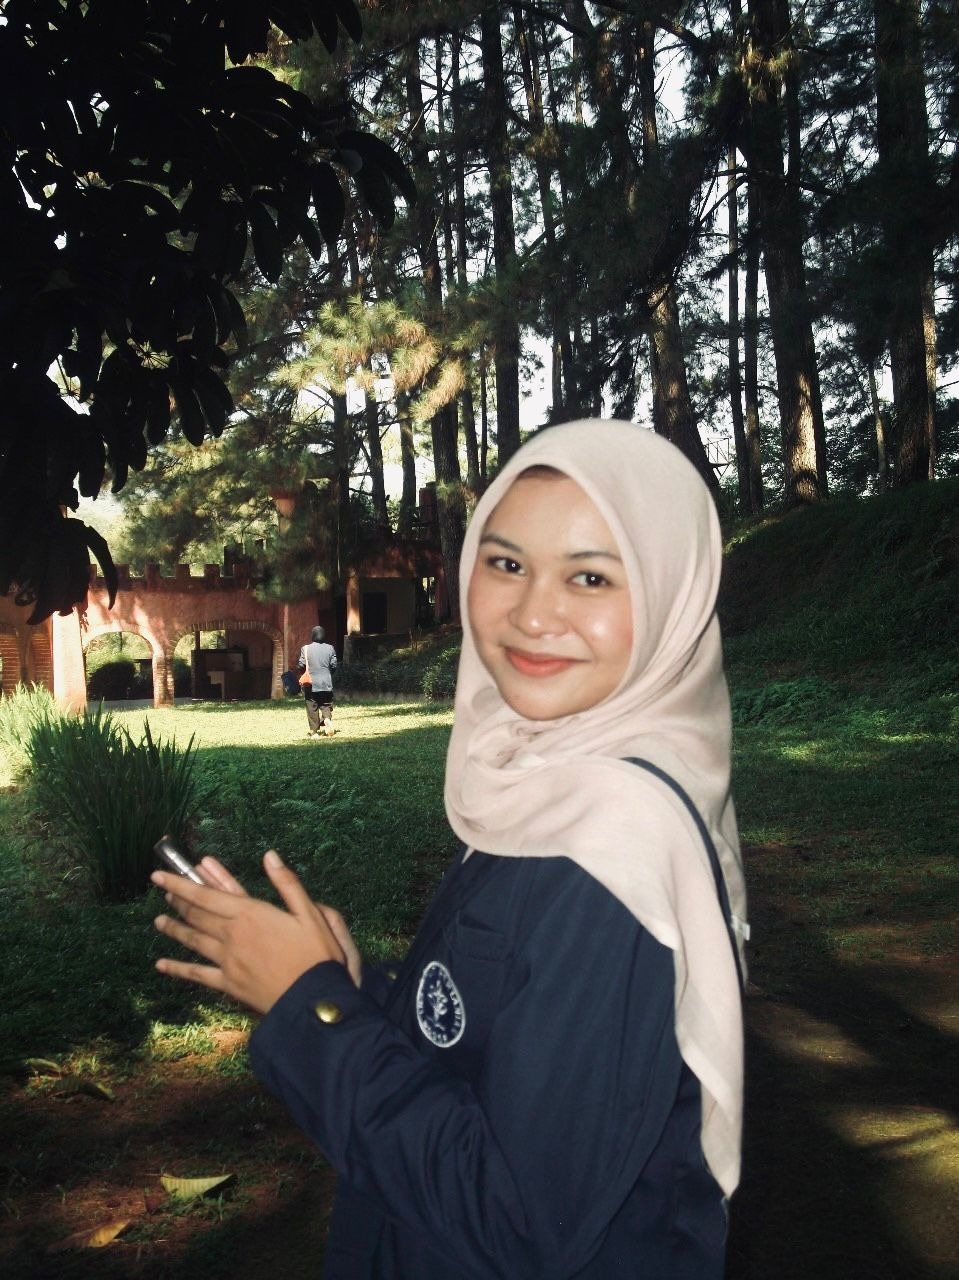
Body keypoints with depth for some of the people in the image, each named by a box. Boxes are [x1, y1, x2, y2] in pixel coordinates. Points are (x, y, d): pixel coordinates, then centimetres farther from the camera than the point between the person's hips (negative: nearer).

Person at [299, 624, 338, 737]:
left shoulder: (306, 648, -6)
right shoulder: (330, 648, 0)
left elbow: (301, 665, -6)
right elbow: (333, 665, 0)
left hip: (311, 685, -1)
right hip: (327, 684, 1)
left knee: (312, 708, 5)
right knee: (326, 706, 11)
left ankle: (313, 732, 6)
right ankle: (328, 720, -17)